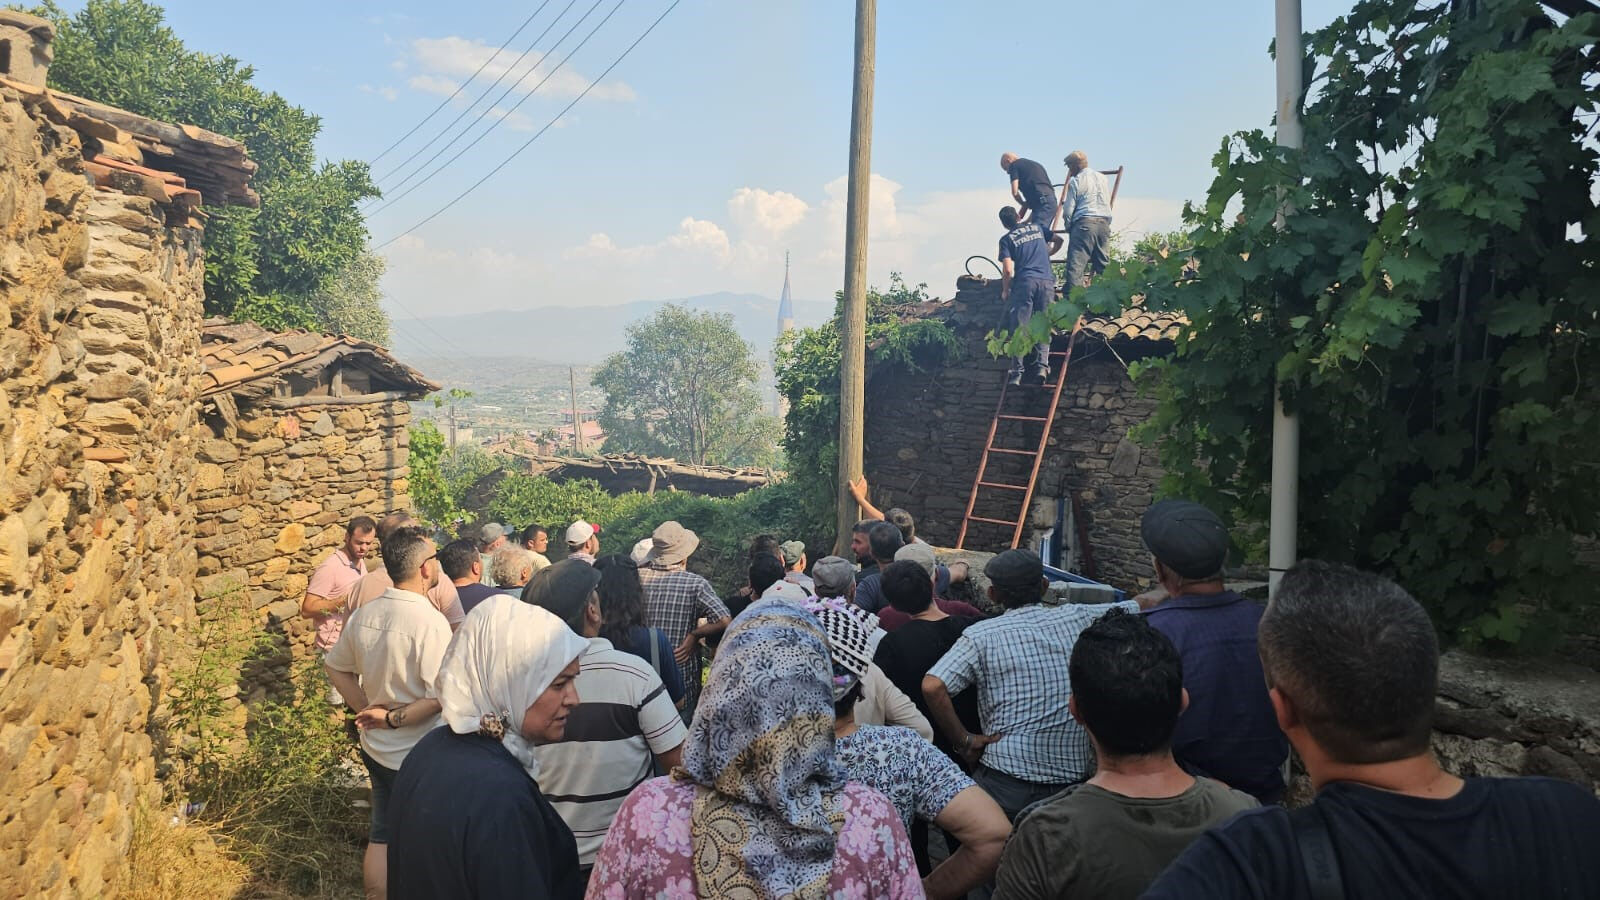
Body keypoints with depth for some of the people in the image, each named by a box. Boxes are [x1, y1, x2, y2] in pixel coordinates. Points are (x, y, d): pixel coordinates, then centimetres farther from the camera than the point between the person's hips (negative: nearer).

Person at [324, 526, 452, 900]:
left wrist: (367, 710, 9)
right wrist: (394, 719, -16)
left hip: (375, 747, 7)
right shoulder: (430, 622, -24)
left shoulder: (363, 614, -2)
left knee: (381, 838, 22)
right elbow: (441, 699, -29)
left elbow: (336, 667, 11)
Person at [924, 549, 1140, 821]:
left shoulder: (981, 636, -7)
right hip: (1074, 781, 3)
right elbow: (1141, 607, 13)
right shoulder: (1079, 618, 1)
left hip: (1005, 786, -3)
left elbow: (932, 686, -19)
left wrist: (963, 740, -9)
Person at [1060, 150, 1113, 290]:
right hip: (1104, 223, 6)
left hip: (1084, 222, -6)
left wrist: (1067, 226, 12)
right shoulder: (1103, 178, 18)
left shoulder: (1075, 181, 0)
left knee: (1076, 264, -8)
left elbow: (1068, 209, -1)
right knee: (1103, 264, 8)